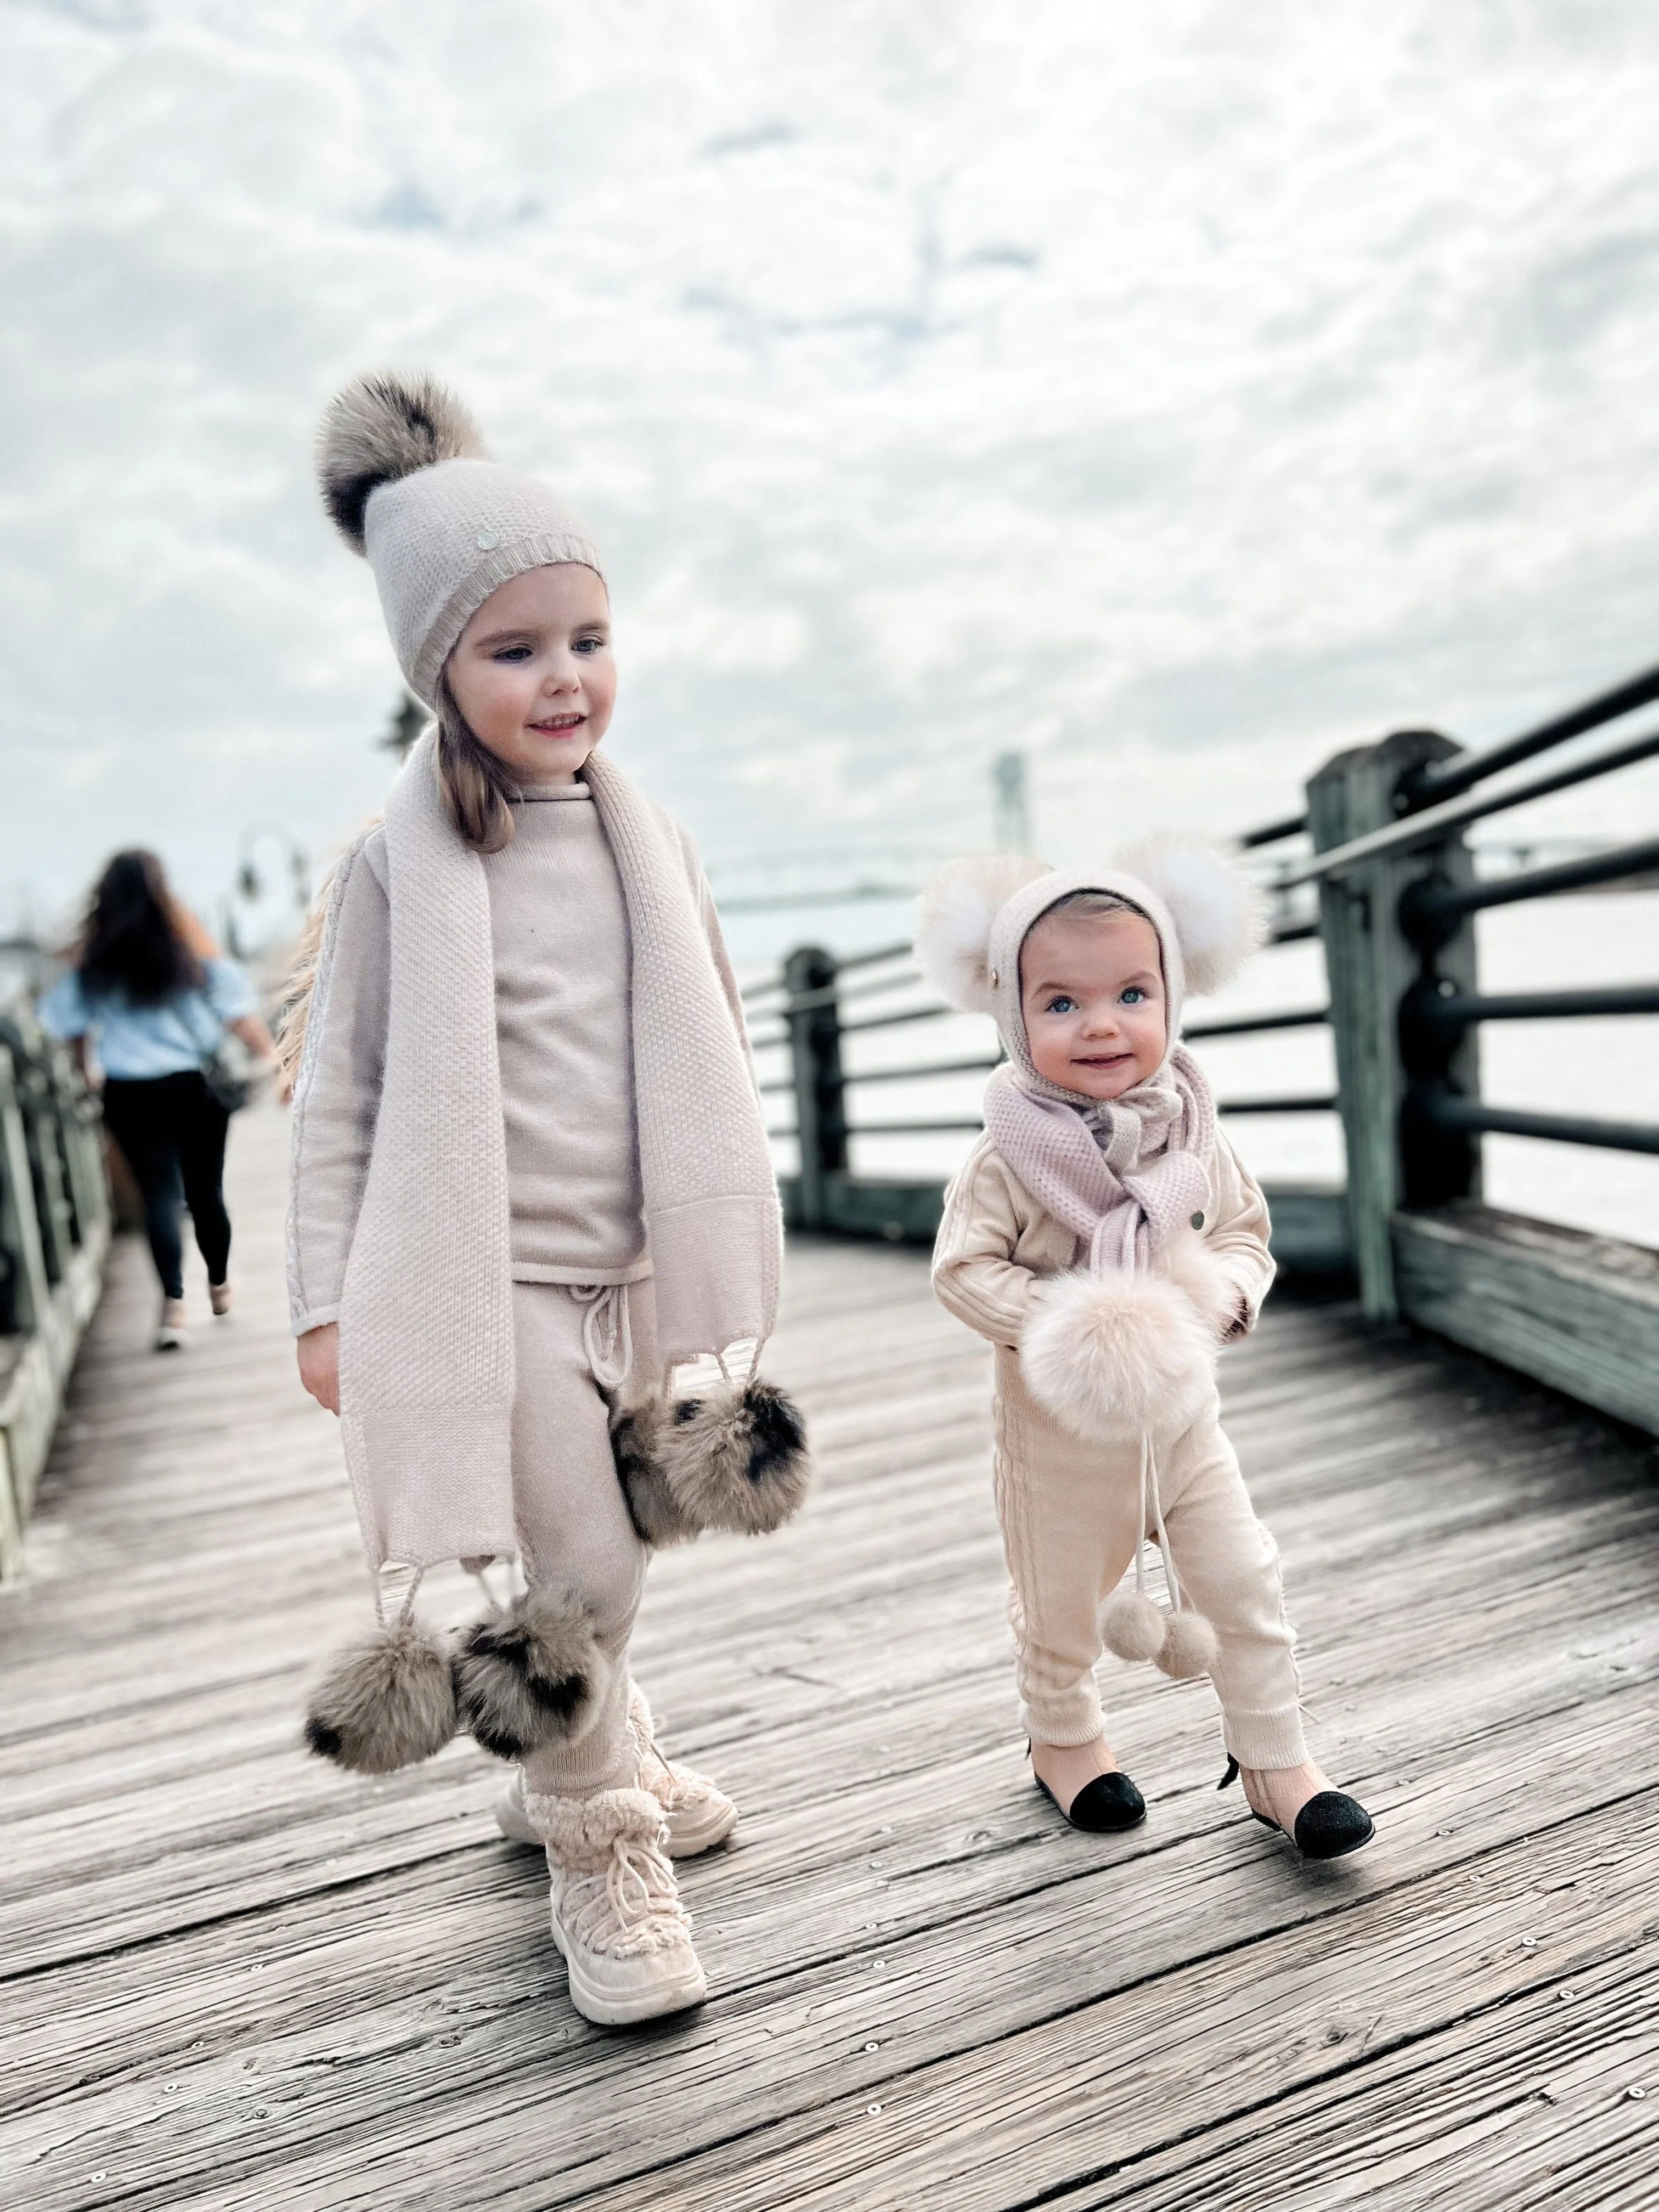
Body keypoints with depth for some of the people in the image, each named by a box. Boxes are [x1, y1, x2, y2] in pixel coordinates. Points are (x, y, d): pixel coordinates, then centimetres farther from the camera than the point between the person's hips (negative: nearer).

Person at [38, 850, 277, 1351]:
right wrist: (270, 1056, 1)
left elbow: (71, 1023, 6)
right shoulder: (188, 938, -4)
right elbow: (237, 1007, -6)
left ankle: (175, 1303, -13)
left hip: (131, 1091, 0)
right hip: (198, 1083, 0)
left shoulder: (94, 952, 0)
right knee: (205, 1187, 14)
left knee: (159, 1193, 1)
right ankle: (220, 1286, 31)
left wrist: (84, 1069, 21)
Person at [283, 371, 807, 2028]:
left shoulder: (646, 839, 6)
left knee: (598, 1552, 18)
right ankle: (602, 1854, 22)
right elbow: (340, 1095, -4)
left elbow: (713, 1062, 14)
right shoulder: (402, 863, -7)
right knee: (570, 1571, -2)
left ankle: (580, 1773, 43)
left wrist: (728, 1259, 17)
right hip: (488, 1280, -5)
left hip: (640, 1270, 5)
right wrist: (329, 1303, -6)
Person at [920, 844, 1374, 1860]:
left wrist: (1226, 1290, -17)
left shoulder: (1194, 1140, -7)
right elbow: (964, 1266, -16)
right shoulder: (1013, 1156, -19)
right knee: (1062, 1597, 15)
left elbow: (1248, 1232, 5)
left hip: (1182, 1405, 3)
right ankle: (1065, 1738, 43)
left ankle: (1275, 1759, 27)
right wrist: (1059, 1320, -29)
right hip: (1060, 1420, -3)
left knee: (1242, 1578, 7)